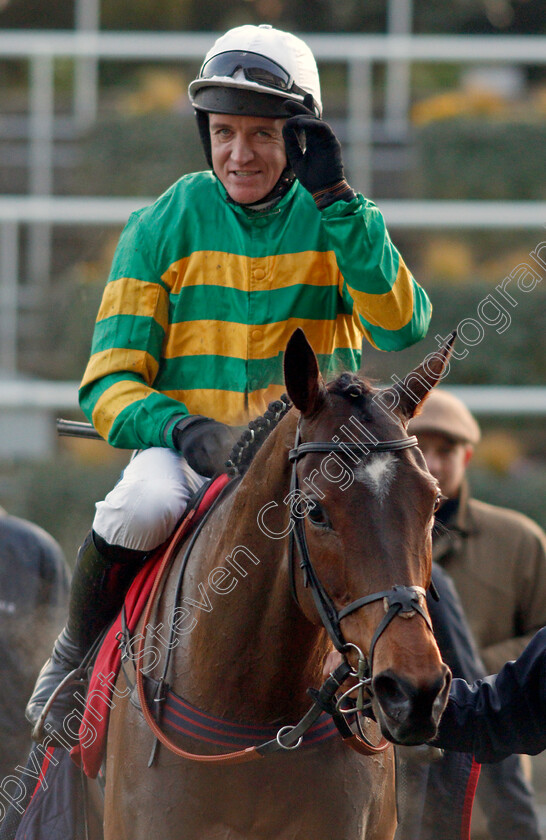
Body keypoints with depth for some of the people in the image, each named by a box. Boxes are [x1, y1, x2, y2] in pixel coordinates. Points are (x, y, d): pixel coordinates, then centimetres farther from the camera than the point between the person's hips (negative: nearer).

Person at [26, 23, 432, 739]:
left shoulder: (337, 220, 4)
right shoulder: (164, 227, 2)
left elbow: (400, 327, -15)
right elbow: (110, 384, -1)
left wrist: (336, 200, -20)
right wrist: (185, 429, -22)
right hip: (182, 445, -1)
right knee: (146, 501, -35)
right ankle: (78, 650, -7)